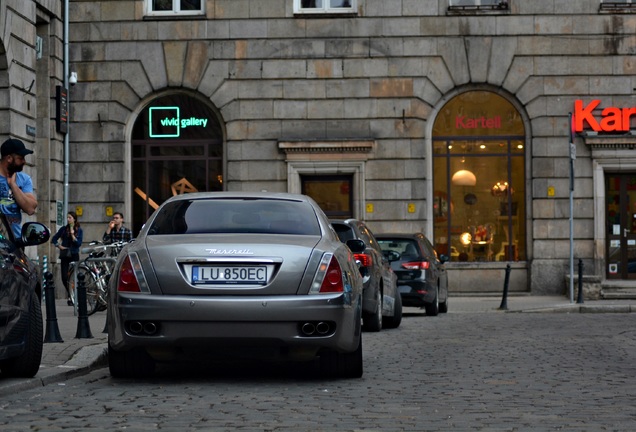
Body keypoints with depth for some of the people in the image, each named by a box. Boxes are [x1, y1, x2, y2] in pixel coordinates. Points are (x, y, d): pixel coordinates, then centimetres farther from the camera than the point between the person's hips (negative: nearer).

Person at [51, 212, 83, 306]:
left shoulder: (79, 230, 3)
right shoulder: (64, 229, 5)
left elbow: (79, 243, -7)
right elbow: (54, 239, 11)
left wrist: (72, 235, -15)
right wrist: (59, 246, -3)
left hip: (74, 255, -1)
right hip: (65, 255, 1)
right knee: (64, 277, -5)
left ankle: (72, 297, 5)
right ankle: (70, 294, 18)